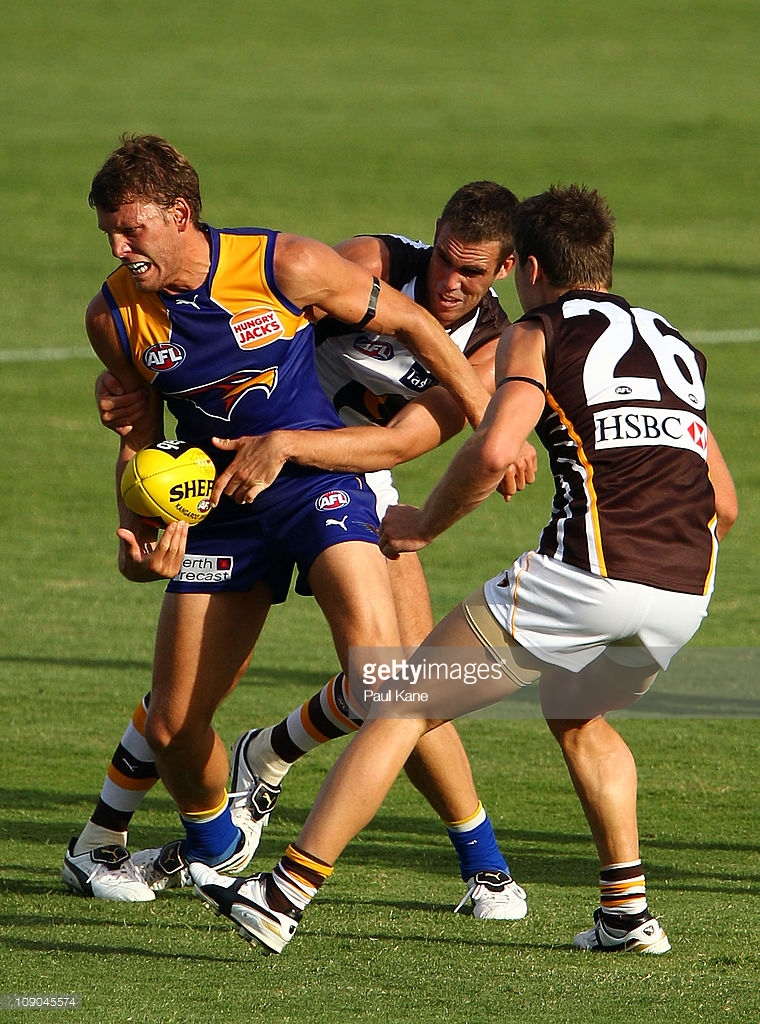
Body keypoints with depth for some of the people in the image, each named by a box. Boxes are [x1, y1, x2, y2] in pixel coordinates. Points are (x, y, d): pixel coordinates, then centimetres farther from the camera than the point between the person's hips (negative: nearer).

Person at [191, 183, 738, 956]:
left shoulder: (538, 336, 8)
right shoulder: (672, 343, 26)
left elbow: (493, 451, -11)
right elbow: (723, 504, 26)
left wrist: (423, 525, 5)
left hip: (585, 573, -6)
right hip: (686, 592, 6)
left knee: (403, 706, 3)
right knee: (576, 718, 35)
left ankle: (283, 897, -1)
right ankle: (628, 913, 26)